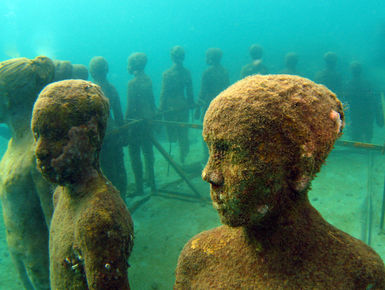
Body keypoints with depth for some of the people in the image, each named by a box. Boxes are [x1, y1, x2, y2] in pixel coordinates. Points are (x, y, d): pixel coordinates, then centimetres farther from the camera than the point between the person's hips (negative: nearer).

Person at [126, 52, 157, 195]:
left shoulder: (132, 83, -17)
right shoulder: (148, 80, 5)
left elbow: (130, 107, -17)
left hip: (136, 122, -7)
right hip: (148, 120, 7)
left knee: (135, 156, 3)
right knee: (148, 153, 17)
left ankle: (139, 188, 9)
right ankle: (151, 184, 26)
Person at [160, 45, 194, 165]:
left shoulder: (167, 74, -16)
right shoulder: (186, 72, -5)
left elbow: (164, 93, -12)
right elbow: (189, 91, 3)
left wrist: (161, 108, -3)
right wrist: (190, 104, 16)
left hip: (171, 107, -4)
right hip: (183, 105, 4)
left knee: (172, 131, 15)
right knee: (183, 132, 14)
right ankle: (183, 156, 20)